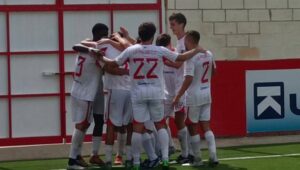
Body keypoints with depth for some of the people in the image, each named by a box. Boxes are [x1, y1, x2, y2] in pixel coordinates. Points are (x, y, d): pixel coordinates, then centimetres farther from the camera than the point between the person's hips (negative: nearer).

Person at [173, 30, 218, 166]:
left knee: (193, 128, 5)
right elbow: (213, 70, 23)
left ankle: (197, 159, 7)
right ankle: (213, 156, -1)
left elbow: (188, 79, -24)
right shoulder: (208, 54, 5)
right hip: (207, 95, 6)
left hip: (194, 97, -6)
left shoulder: (190, 57, -18)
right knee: (206, 127, 9)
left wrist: (178, 96, -20)